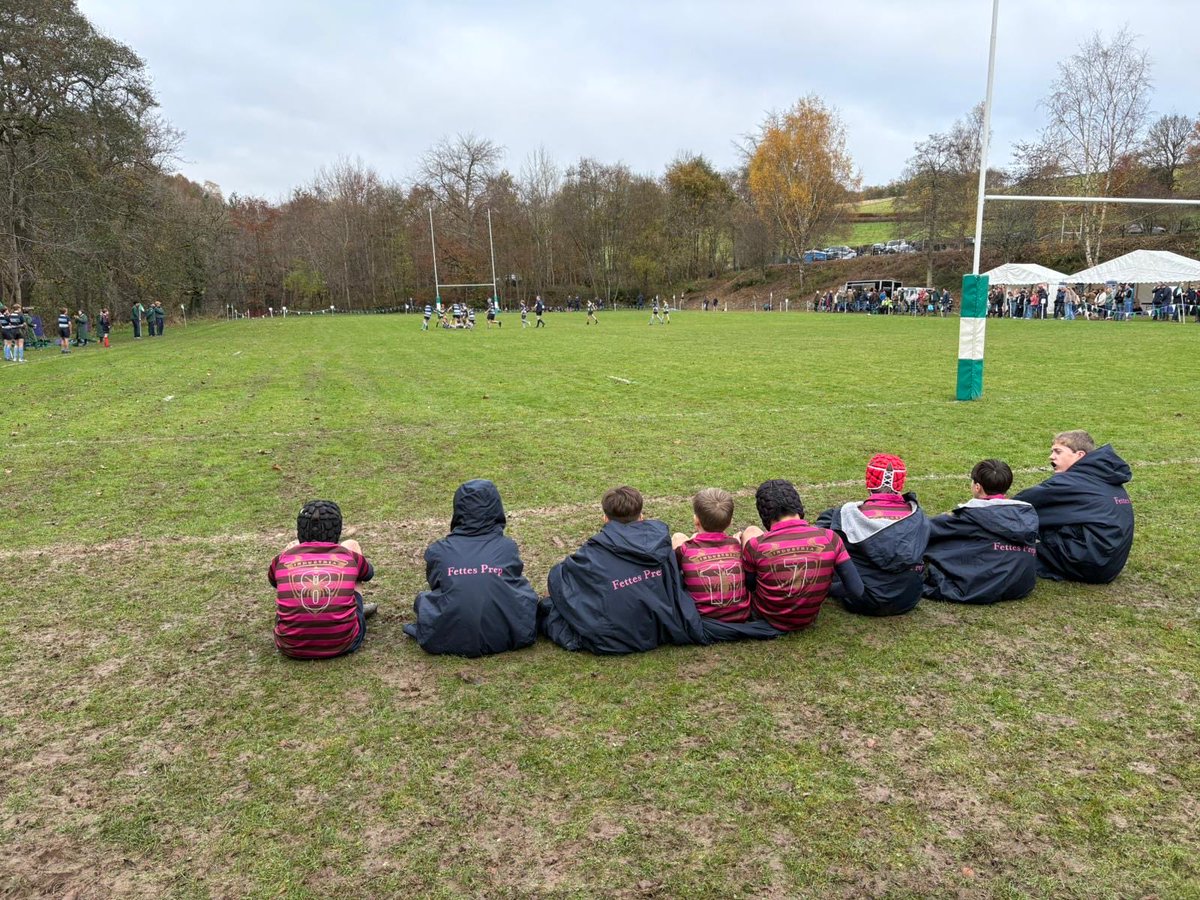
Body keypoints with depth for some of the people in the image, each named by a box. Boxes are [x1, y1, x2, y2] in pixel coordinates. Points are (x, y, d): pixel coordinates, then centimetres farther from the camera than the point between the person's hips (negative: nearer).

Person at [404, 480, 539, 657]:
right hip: (504, 639, 0)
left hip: (449, 641, 0)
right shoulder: (508, 548, -1)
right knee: (524, 590, 23)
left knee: (424, 598, 24)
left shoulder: (438, 551, -1)